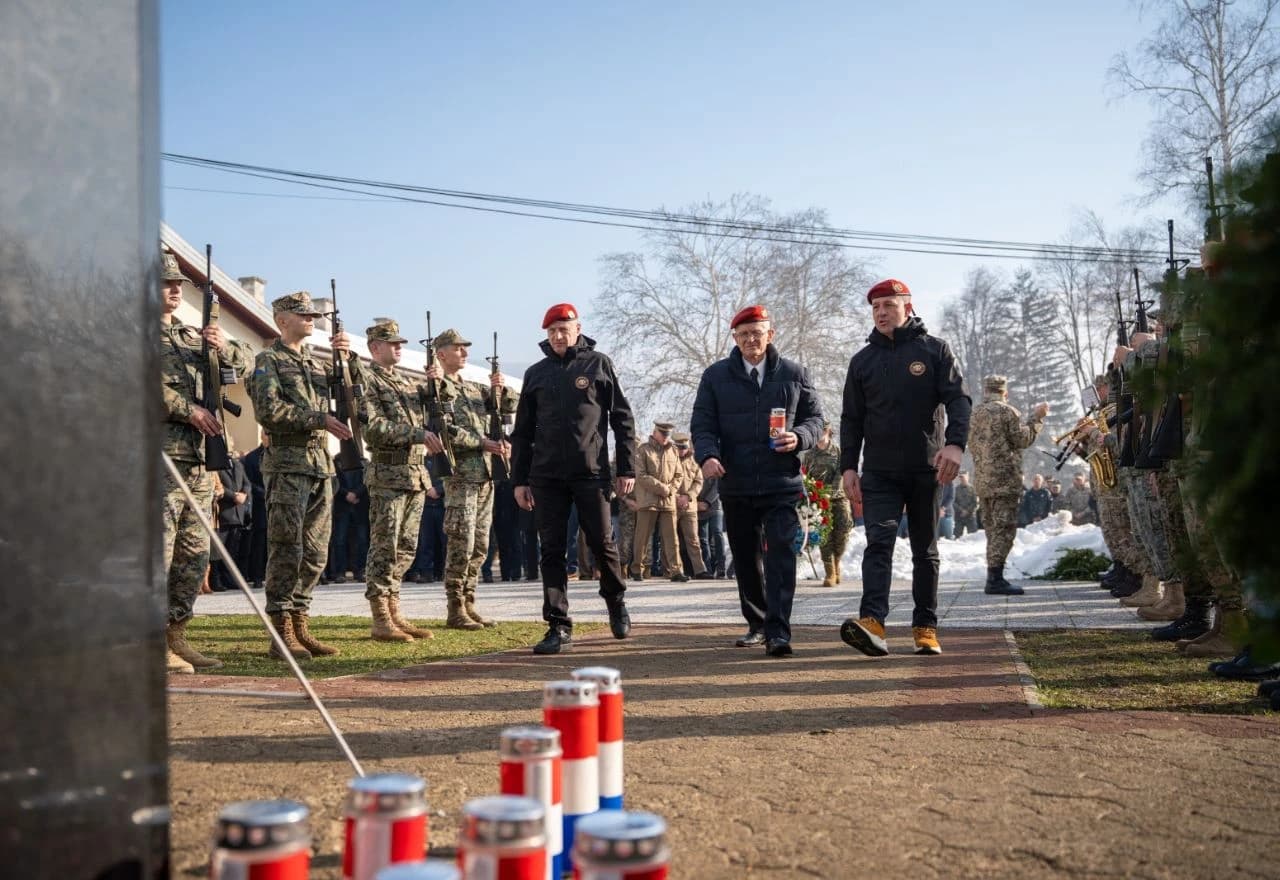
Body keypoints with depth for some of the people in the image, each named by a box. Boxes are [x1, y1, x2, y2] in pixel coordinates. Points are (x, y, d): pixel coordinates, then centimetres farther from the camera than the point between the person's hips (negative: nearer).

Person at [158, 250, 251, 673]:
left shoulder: (192, 336, 22)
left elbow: (244, 365, 20)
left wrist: (222, 346, -1)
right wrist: (188, 410, -17)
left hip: (198, 457, 8)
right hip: (159, 457, -8)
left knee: (194, 555, 10)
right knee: (157, 550, -8)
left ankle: (176, 636, 17)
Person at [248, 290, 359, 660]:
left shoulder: (316, 363, 21)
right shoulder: (268, 360, 0)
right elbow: (269, 410, -14)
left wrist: (348, 359, 2)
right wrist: (319, 419, -17)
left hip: (321, 465, 7)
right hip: (287, 465, -7)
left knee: (315, 553, 7)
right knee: (287, 550, -7)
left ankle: (301, 626, 14)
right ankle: (282, 633, -4)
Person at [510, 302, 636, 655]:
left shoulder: (598, 364, 5)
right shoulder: (535, 373, 12)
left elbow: (622, 418, 4)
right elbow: (522, 431, 13)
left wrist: (626, 468, -2)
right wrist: (519, 479, 7)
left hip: (591, 472, -2)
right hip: (547, 476, 2)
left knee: (602, 543, 1)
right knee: (552, 551, 0)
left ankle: (616, 602, 28)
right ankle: (558, 626, 4)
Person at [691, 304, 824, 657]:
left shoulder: (794, 374, 8)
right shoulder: (716, 376, 7)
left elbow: (815, 417, 13)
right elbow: (702, 423, 4)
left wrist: (799, 438, -10)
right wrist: (707, 455, -16)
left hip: (782, 484, -2)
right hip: (735, 486, 2)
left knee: (780, 555, -13)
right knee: (745, 559, 11)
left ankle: (778, 633, -14)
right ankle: (757, 623, 29)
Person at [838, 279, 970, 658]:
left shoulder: (935, 350, 3)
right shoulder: (863, 360, 11)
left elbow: (958, 399, -5)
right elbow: (851, 419, 12)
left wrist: (955, 443, -21)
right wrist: (848, 466, 2)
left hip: (927, 469, -1)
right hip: (879, 471, 1)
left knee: (925, 551, 7)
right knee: (879, 542, -15)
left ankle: (926, 627, 13)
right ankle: (872, 621, -27)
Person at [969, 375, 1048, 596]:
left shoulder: (975, 413, 13)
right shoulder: (1007, 412, -7)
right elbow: (1023, 439, -7)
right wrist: (1036, 418, 2)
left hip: (982, 480, 7)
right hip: (1005, 478, -7)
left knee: (992, 528, 12)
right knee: (1004, 528, -8)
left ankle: (993, 578, 13)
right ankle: (995, 579, -13)